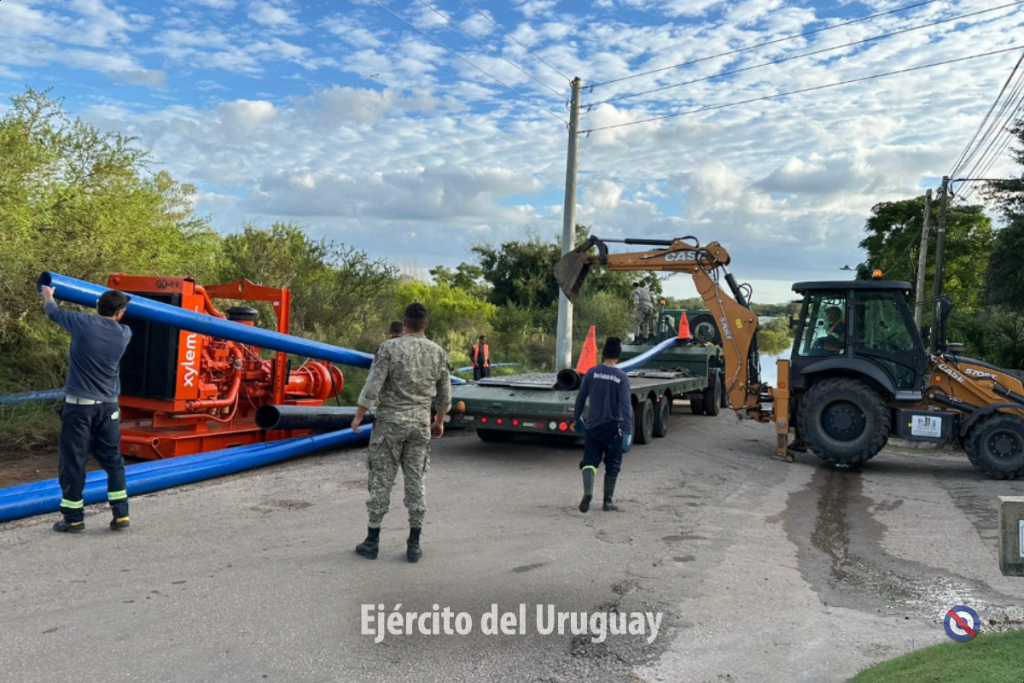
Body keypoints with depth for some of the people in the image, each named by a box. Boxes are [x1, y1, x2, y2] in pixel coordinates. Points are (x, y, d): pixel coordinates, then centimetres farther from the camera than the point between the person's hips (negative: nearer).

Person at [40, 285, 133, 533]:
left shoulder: (84, 324, -9)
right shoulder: (123, 334, 0)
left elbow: (55, 313, 11)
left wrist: (48, 295, 32)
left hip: (79, 405, -3)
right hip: (108, 407, 3)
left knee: (72, 462, 6)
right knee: (113, 461, 11)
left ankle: (73, 518, 14)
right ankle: (121, 515, 11)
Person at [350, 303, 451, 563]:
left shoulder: (390, 347, -10)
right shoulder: (438, 352, 2)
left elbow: (373, 386, -13)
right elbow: (445, 394, 9)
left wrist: (359, 415, -2)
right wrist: (439, 422, 22)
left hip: (390, 421, -3)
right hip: (420, 423, 3)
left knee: (381, 480, 5)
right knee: (415, 481, 7)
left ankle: (372, 541, 12)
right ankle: (414, 545, 10)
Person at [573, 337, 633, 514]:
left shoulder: (592, 372, -2)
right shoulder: (622, 377, -8)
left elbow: (581, 398, 3)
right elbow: (625, 406, -14)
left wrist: (577, 418, 18)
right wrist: (627, 432, -14)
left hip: (593, 426, 1)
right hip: (613, 428, -1)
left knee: (589, 461, 5)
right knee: (612, 466, 13)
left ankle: (588, 491, -20)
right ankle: (608, 501, 19)